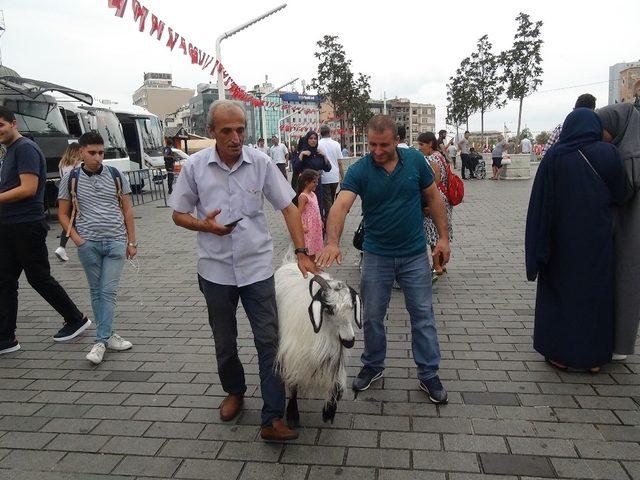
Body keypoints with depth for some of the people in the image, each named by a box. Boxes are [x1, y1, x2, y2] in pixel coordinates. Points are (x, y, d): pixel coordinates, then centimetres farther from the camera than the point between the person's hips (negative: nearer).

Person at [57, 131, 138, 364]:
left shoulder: (116, 176, 3)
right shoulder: (71, 179, 2)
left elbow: (127, 210, 7)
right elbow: (63, 214, 8)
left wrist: (132, 242, 5)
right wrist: (77, 239, -5)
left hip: (116, 241, 0)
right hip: (88, 243, 1)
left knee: (108, 291, -3)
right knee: (96, 291, 8)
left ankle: (101, 341, 3)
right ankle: (108, 335, 19)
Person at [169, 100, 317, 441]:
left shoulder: (260, 162, -7)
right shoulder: (195, 166, -5)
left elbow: (288, 207, -3)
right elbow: (179, 214, 3)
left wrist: (301, 252, -10)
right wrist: (206, 226, -18)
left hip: (257, 267, -1)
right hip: (216, 269, 1)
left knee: (268, 340, -1)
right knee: (224, 342, 17)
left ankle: (272, 419, 8)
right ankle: (234, 392, 43)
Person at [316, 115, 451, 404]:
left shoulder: (415, 160, -7)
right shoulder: (359, 170, -13)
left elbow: (433, 198, 3)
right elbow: (341, 206, -28)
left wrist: (443, 237, -1)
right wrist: (333, 242, -46)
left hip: (415, 254, 1)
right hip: (376, 255, 0)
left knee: (423, 315, 8)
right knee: (372, 316, 11)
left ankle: (428, 374, 24)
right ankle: (373, 366, 34)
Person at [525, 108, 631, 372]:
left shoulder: (554, 155, -8)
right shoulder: (608, 154, -6)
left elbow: (540, 201, -10)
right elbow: (621, 194, 1)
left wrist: (539, 248, -3)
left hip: (561, 238, -1)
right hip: (597, 238, 1)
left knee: (559, 289, 11)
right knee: (595, 290, 14)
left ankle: (559, 352, 19)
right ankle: (593, 356, 24)